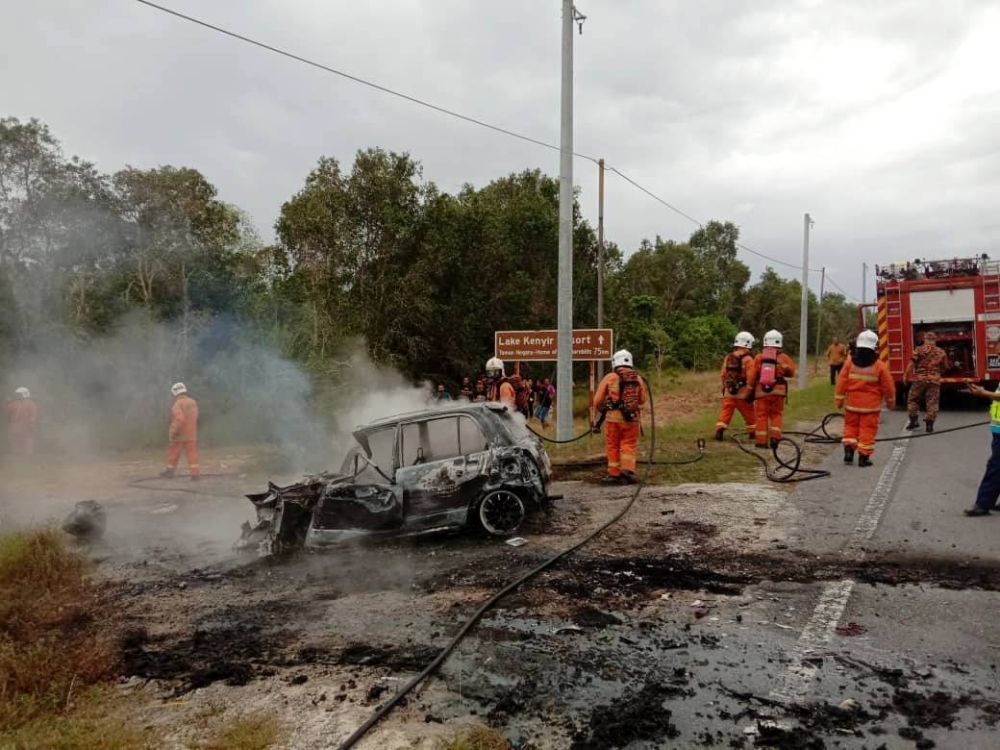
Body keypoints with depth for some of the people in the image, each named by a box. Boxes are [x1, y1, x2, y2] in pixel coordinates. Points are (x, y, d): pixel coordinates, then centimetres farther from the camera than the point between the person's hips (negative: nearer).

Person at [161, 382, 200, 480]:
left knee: (173, 453, 12)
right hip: (191, 434, 5)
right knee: (192, 452, 1)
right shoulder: (193, 402, 6)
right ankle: (195, 472, -7)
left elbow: (179, 419, -26)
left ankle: (170, 470, 26)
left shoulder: (178, 404, -16)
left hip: (179, 434, -5)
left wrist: (173, 432, -19)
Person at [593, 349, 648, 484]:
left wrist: (602, 409, 18)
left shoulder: (609, 377, -3)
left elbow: (597, 400, -3)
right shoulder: (637, 378, 5)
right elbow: (643, 399, 9)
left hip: (613, 417, -2)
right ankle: (628, 469, -7)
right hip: (631, 417, 2)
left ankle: (614, 474, 13)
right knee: (629, 444, 10)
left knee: (612, 445, 9)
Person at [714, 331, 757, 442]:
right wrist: (750, 391, -10)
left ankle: (719, 430, -8)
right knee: (749, 415, 11)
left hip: (729, 392, 4)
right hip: (742, 393, -4)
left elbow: (723, 375, 11)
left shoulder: (728, 357, 7)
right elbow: (751, 377, -16)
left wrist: (724, 388, 20)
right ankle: (753, 432, 21)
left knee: (725, 413, 4)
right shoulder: (748, 359, -11)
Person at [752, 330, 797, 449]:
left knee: (761, 415, 6)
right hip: (778, 390, 1)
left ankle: (761, 441, 5)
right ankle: (775, 436, 1)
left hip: (761, 390, 0)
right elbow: (791, 372, 4)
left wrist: (751, 390, 9)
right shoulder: (783, 357, -1)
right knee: (776, 414, 15)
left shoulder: (758, 358, -1)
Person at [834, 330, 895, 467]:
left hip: (852, 403, 2)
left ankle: (848, 450, 4)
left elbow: (841, 382, -2)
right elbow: (888, 386, -2)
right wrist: (890, 401, 14)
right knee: (868, 430, 3)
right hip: (871, 405, -2)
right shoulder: (879, 365, -9)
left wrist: (838, 399, 7)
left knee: (851, 426, 16)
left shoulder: (850, 363, -4)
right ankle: (863, 457, 3)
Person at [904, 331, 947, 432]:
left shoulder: (919, 349, -2)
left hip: (919, 379, -2)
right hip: (934, 380, 2)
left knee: (912, 399, 12)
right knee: (932, 402, 3)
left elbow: (911, 364, -8)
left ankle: (914, 420, 6)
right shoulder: (941, 352, 8)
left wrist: (905, 376, -1)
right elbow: (944, 366, 17)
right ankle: (929, 424, 0)